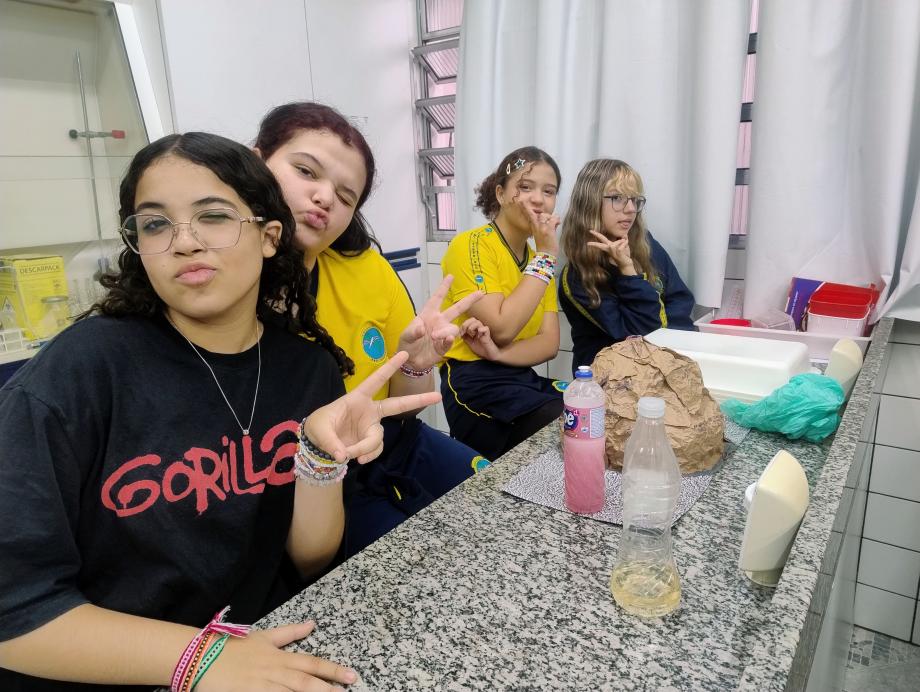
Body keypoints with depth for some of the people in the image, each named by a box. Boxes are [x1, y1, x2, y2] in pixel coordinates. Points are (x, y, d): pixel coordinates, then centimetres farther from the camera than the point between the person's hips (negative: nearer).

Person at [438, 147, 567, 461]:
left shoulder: (538, 257, 12)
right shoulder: (470, 245, -9)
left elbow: (550, 342, 0)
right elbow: (502, 329, -19)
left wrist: (498, 353, -21)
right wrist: (546, 256, -15)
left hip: (522, 378, 7)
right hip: (474, 383, -6)